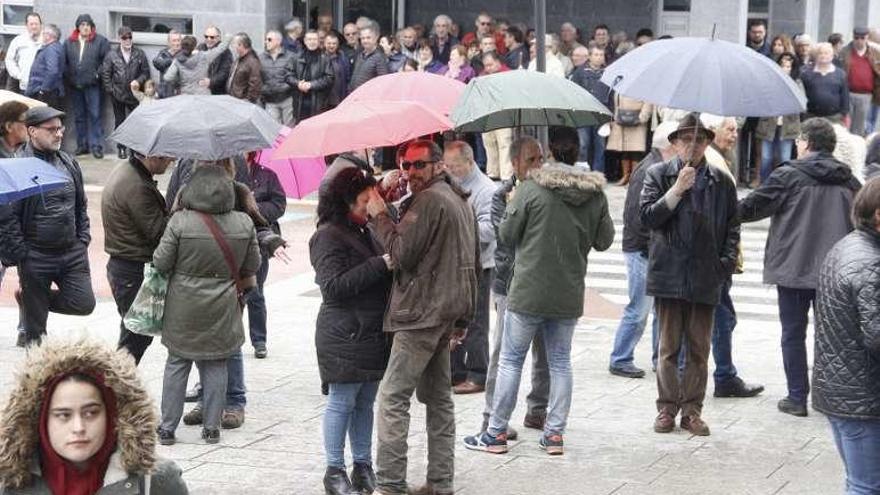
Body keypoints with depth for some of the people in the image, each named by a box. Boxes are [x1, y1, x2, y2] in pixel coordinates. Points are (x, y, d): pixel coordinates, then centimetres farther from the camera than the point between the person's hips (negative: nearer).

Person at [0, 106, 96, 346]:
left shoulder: (69, 163, 9)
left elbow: (81, 205, 20)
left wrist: (83, 237, 10)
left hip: (72, 252, 5)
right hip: (36, 257, -5)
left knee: (84, 303, -2)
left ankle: (30, 298, 22)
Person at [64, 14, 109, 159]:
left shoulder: (100, 41, -1)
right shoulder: (69, 42, 9)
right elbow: (64, 61, 12)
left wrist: (98, 74, -9)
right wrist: (68, 76, 1)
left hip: (92, 85, -4)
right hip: (75, 85, 4)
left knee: (94, 115, -5)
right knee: (79, 116, 11)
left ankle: (96, 145, -2)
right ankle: (82, 144, 18)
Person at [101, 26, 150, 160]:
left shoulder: (140, 54, 1)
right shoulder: (112, 55, 0)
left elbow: (146, 72, 6)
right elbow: (105, 74, 4)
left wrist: (138, 81, -12)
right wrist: (110, 89, -2)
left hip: (134, 95, 0)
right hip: (118, 95, 1)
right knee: (120, 122, 9)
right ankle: (121, 148, 18)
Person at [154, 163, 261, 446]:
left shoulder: (180, 221, -14)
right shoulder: (244, 224, -5)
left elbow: (160, 263, -10)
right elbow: (252, 267, 4)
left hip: (184, 309, -1)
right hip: (222, 308, 2)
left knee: (177, 365, 10)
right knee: (215, 366, 12)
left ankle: (167, 428, 14)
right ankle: (211, 428, 14)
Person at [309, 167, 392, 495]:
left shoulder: (364, 232, 16)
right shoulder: (329, 236, -12)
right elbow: (334, 285, -21)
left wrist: (391, 261, 8)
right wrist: (381, 265, -23)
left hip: (372, 332, 8)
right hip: (345, 335, -8)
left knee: (365, 403, 12)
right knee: (342, 402, -1)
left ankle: (363, 466, 20)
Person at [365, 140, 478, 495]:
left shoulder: (428, 200, -14)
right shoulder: (459, 200, 18)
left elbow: (402, 253, -18)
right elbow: (474, 263, 22)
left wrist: (380, 216, -7)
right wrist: (463, 319, 24)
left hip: (422, 314, -10)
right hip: (449, 311, 10)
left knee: (393, 398, -8)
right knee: (438, 397, 13)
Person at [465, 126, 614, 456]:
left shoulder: (532, 188, -13)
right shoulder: (596, 193, -2)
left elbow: (507, 235, -6)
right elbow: (604, 241, 7)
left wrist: (510, 209, 12)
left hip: (529, 291, -3)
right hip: (569, 293, 4)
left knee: (511, 360, 6)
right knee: (560, 361, 14)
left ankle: (496, 433, 11)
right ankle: (555, 433, 15)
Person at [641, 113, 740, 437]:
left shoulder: (721, 182, 8)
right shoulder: (658, 175, 3)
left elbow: (732, 227, 11)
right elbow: (646, 216, -7)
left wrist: (726, 263, -1)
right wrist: (677, 189, -16)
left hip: (705, 278, 1)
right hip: (669, 274, -1)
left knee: (699, 349, 5)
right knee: (668, 347, 6)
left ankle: (692, 410, 13)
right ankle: (667, 408, 14)